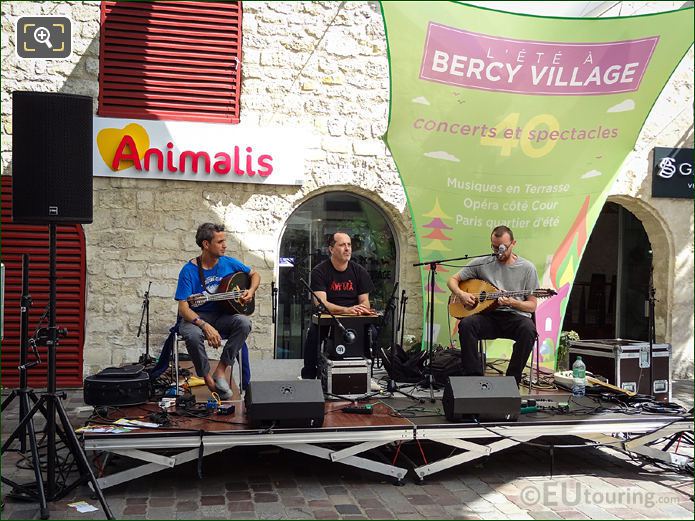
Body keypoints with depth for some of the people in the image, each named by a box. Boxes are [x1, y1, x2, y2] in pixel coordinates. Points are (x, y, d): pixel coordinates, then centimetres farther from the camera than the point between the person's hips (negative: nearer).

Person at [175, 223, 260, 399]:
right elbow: (183, 308, -18)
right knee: (192, 335, -37)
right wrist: (205, 326, -32)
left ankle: (221, 370, -17)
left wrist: (251, 291, -4)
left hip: (222, 316, 3)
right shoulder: (189, 271, -12)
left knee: (244, 322, -28)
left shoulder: (229, 263, 1)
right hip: (197, 318, -3)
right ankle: (208, 379, -14)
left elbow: (255, 275, 18)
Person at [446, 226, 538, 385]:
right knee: (466, 324, -31)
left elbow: (532, 306, 5)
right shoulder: (481, 263, 8)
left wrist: (513, 303, -16)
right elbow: (452, 280, 14)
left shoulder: (527, 268, 4)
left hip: (515, 317, -1)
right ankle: (474, 378, -23)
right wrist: (461, 294, -8)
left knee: (528, 329, -35)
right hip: (489, 316, 1)